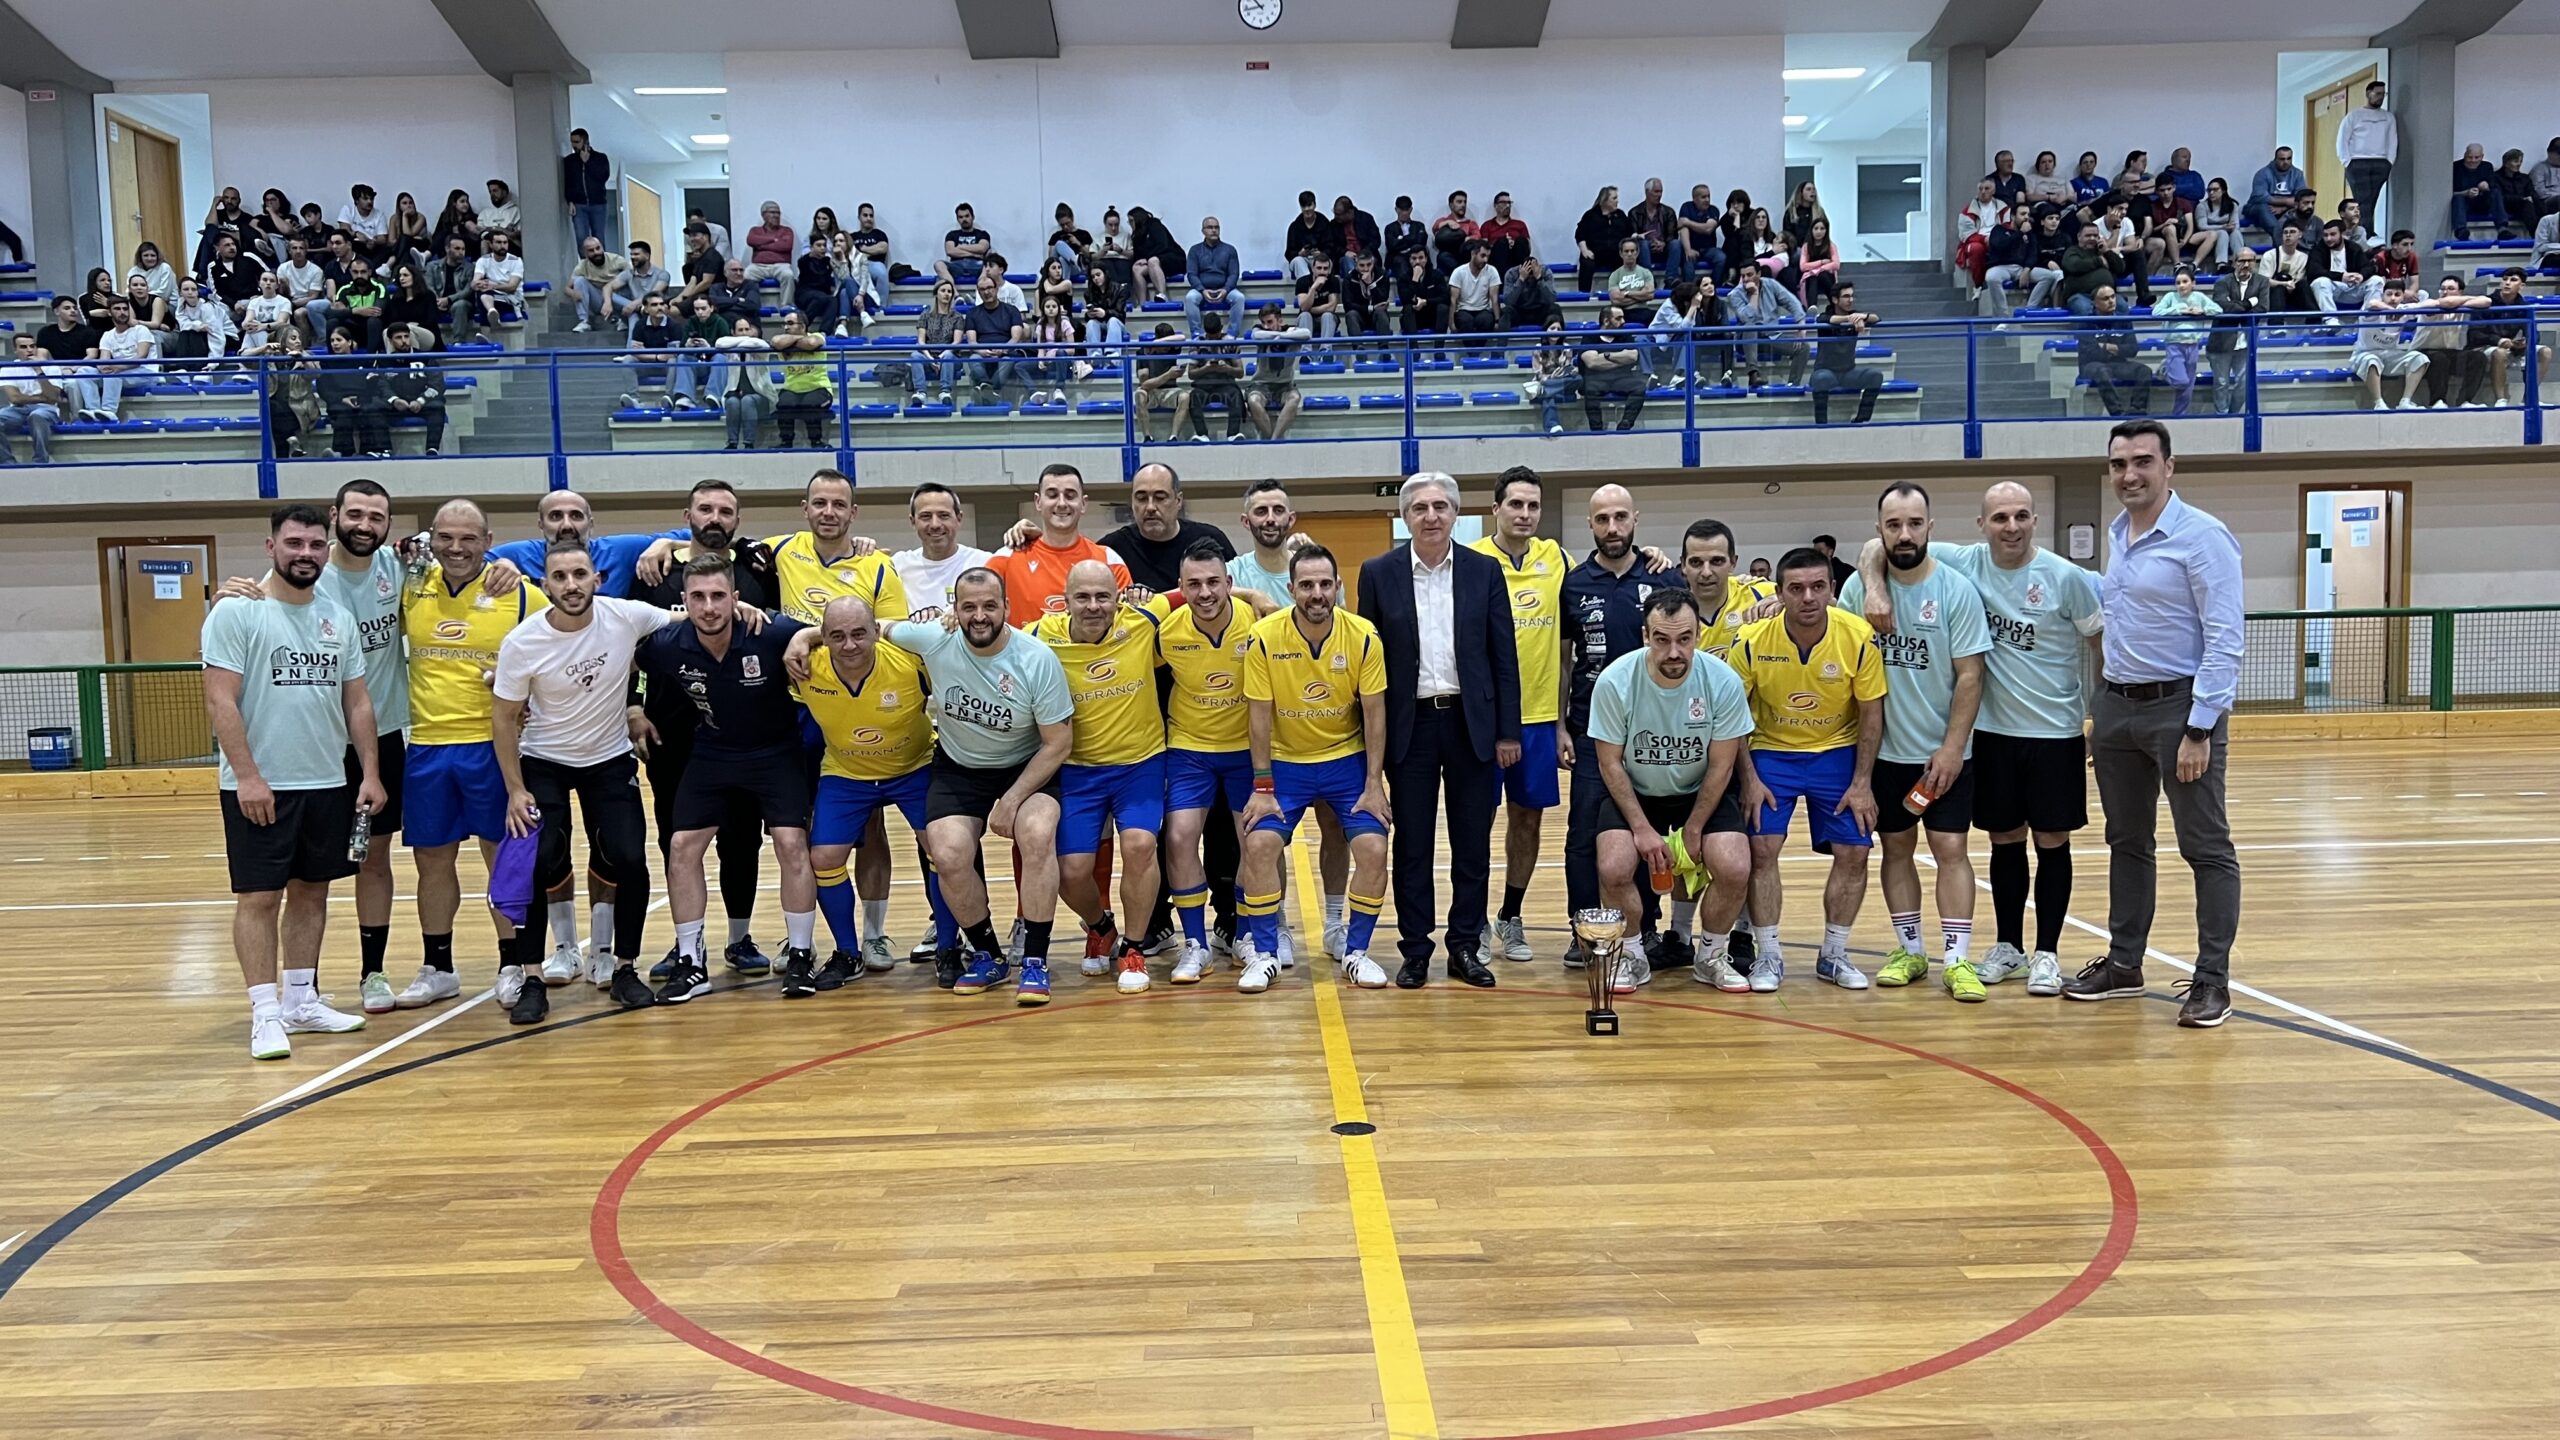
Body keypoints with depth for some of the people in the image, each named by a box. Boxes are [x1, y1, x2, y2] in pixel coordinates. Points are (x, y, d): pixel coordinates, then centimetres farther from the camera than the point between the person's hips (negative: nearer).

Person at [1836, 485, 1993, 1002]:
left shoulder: (1956, 590, -8)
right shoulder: (1860, 586, -3)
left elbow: (1970, 675, -8)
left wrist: (1951, 748, -13)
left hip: (1944, 752, -2)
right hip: (1884, 750, 2)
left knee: (1950, 848, -3)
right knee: (1896, 848, 9)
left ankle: (1958, 959, 0)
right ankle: (1909, 949, 20)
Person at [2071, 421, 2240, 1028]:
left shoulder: (2202, 537, -12)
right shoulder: (2116, 535, 10)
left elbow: (2226, 640, -16)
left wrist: (2200, 729, -19)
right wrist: (2102, 706, 16)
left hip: (2180, 706, -7)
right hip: (2117, 707, 8)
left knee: (2207, 848, 1)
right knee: (2127, 843, 15)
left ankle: (2213, 981, 7)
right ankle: (2123, 964, 25)